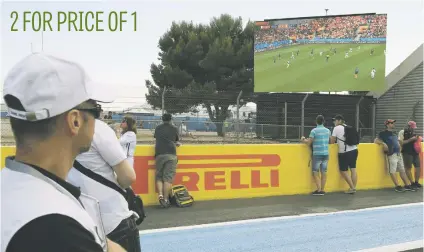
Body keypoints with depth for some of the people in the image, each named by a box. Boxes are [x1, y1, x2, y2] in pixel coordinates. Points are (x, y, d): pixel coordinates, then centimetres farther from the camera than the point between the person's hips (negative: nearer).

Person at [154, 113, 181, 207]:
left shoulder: (158, 128, 16)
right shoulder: (174, 129, 10)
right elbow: (177, 141, 22)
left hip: (159, 154, 2)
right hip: (171, 155, -2)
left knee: (159, 176, 10)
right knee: (168, 177, -3)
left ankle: (160, 195, -9)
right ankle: (166, 199, -7)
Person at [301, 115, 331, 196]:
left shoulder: (314, 131, -9)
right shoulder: (328, 131, 7)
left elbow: (308, 143, -9)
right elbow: (330, 141, 16)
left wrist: (304, 140, 10)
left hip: (317, 154, -5)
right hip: (326, 154, 5)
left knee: (315, 172, 2)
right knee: (324, 172, 8)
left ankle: (319, 190, -5)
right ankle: (322, 190, 10)